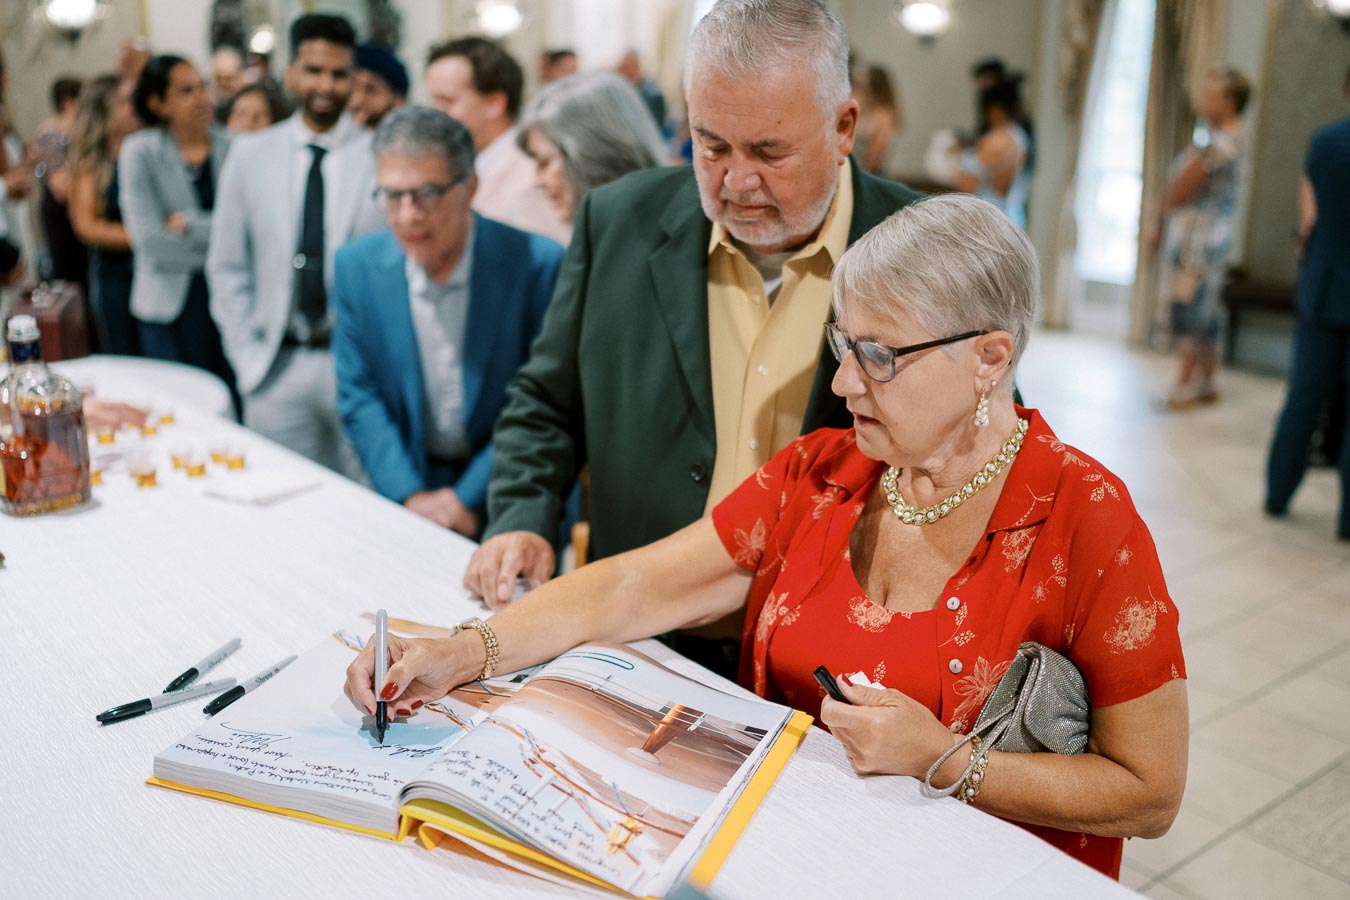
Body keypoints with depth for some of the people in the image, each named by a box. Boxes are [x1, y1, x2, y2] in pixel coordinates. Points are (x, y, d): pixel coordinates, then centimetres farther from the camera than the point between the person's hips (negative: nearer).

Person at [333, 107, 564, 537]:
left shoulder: (539, 264, -11)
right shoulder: (356, 266, 0)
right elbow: (358, 397, 3)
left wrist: (469, 497, -11)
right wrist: (409, 495, -9)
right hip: (404, 491, 3)